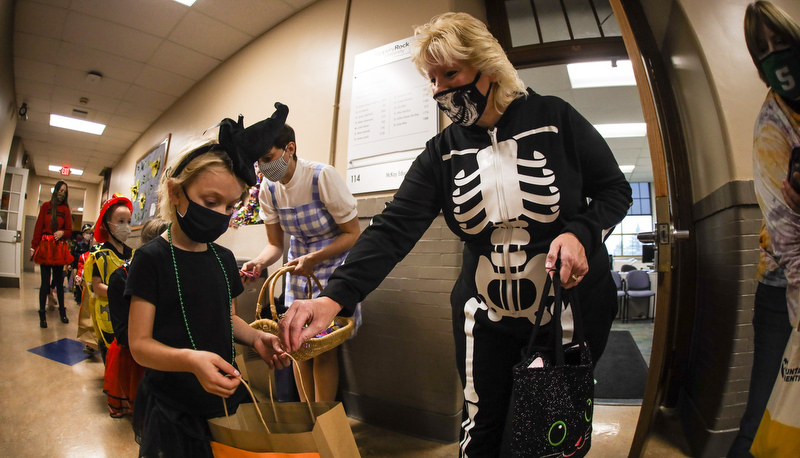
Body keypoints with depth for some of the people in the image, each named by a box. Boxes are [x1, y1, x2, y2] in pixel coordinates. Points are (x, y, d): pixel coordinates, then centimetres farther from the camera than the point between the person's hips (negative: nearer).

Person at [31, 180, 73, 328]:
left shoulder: (66, 209, 8)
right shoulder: (46, 206, 5)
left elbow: (69, 231, 10)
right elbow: (38, 227, 3)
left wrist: (62, 233, -13)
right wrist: (34, 246, -1)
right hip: (45, 247, -1)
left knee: (59, 281, 7)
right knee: (45, 282, -1)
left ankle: (62, 311, 16)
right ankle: (42, 314, 7)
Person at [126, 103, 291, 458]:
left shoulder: (224, 258, 4)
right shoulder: (153, 258, -13)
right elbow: (139, 342, -14)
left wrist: (255, 338, -5)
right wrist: (189, 359, -33)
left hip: (224, 396, 5)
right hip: (172, 408, -5)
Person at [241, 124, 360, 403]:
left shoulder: (322, 176, -22)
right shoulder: (268, 189, -4)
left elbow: (353, 234, -17)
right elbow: (275, 244, 3)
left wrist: (314, 259, -28)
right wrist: (259, 262, -18)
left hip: (334, 260, -5)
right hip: (299, 264, 6)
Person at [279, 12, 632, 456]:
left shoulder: (554, 118, -8)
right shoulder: (441, 153, -4)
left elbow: (615, 189, 1)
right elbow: (393, 228, -15)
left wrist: (580, 232, -21)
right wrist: (334, 296, -28)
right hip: (487, 318, 1)